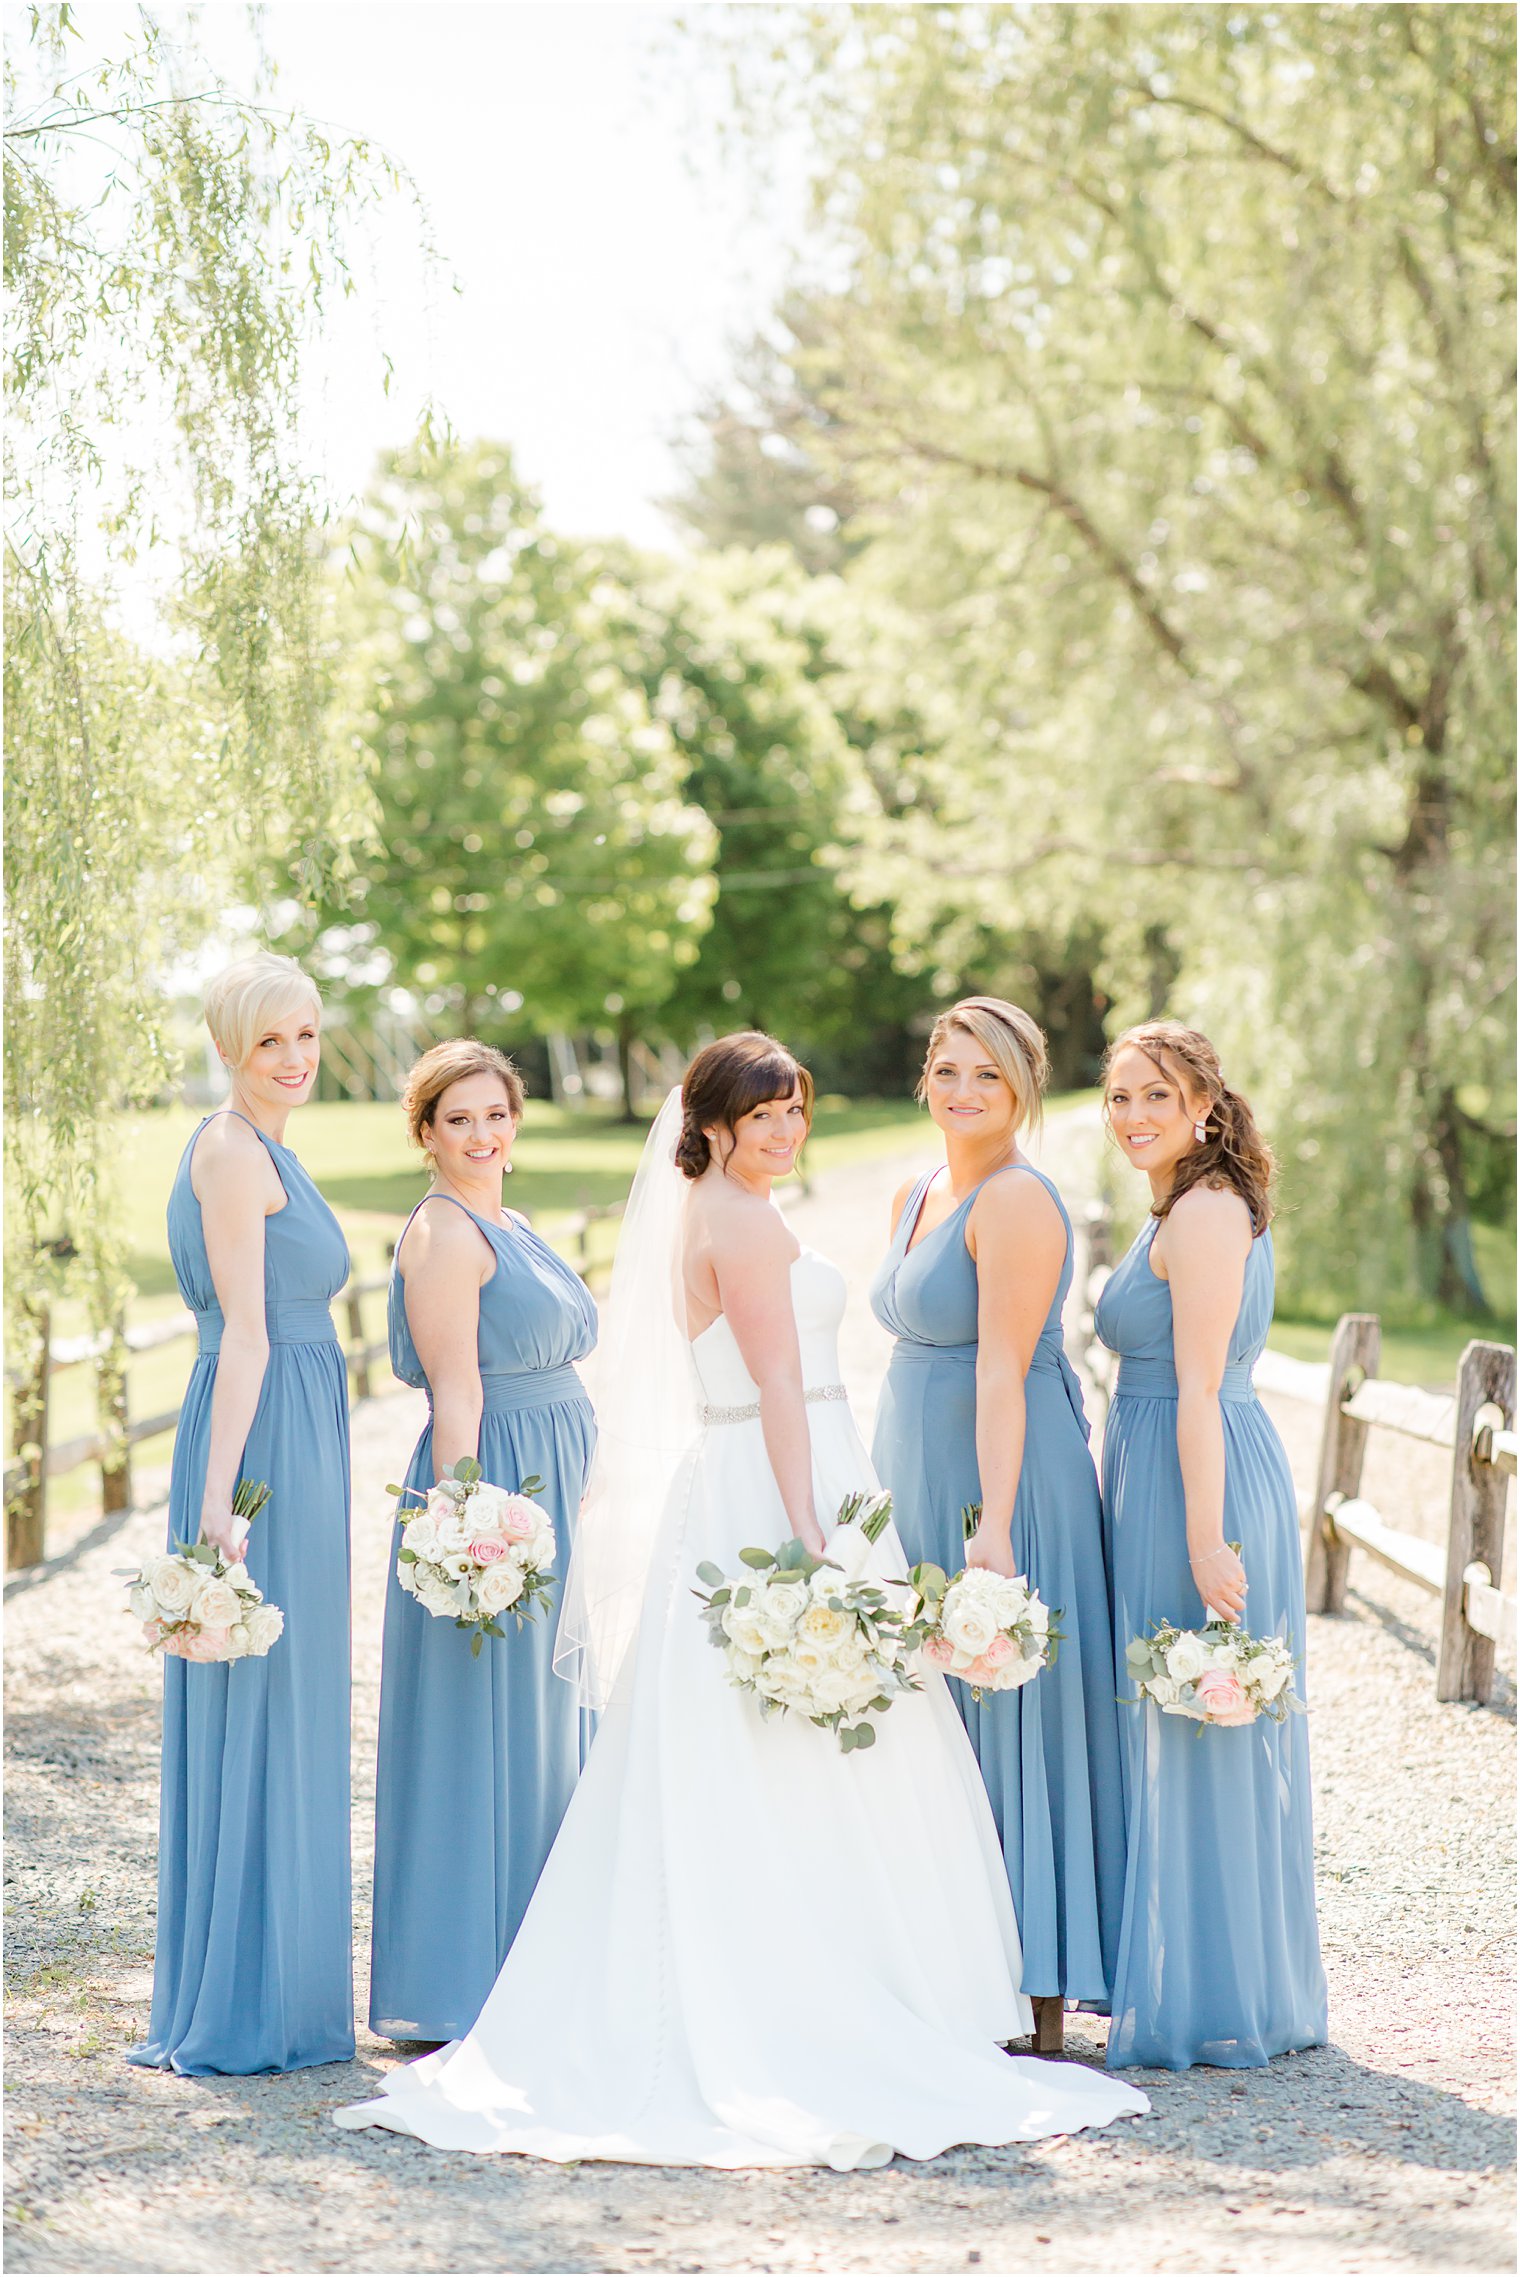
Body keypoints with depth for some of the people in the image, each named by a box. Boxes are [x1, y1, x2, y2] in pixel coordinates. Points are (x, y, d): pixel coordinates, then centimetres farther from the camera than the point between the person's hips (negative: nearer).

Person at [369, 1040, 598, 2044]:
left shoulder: (508, 1227, 17)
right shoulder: (443, 1233, -11)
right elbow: (456, 1395, -18)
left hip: (547, 1500, 10)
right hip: (489, 1488, -10)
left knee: (542, 1727, 13)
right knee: (481, 1732, -6)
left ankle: (519, 1981, 21)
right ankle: (457, 1988, 1)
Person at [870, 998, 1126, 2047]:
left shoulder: (1018, 1200, -14)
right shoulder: (917, 1195, 14)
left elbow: (1001, 1372, -21)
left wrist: (993, 1526, -26)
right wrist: (899, 1493, 20)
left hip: (1002, 1484, -9)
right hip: (921, 1488, 9)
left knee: (1007, 1722, -4)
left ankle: (1037, 1998, 3)